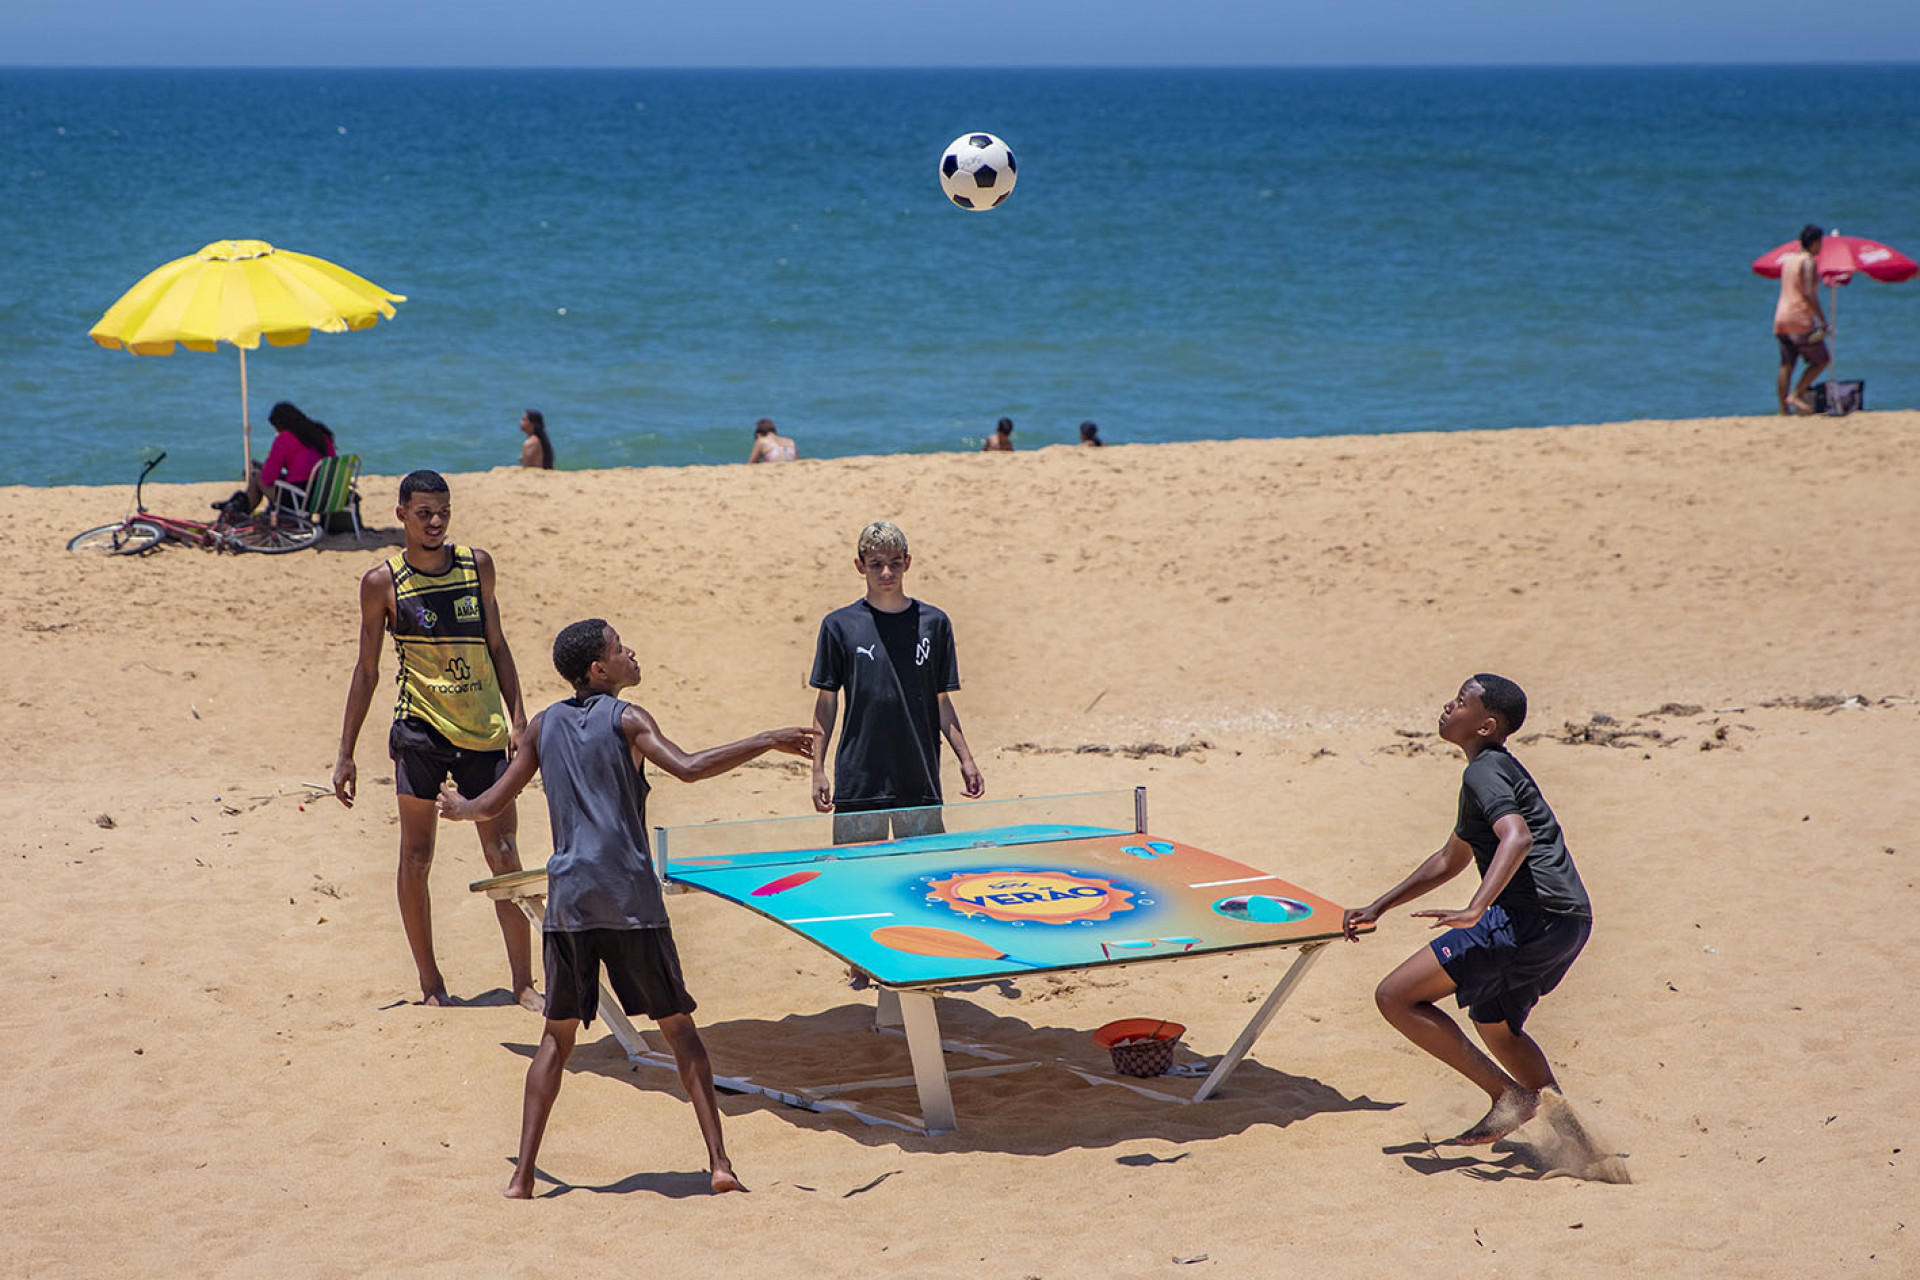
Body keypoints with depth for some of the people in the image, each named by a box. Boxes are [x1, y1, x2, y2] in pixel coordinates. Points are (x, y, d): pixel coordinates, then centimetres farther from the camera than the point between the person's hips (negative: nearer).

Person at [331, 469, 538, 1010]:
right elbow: (366, 670, 4)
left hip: (483, 731, 2)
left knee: (505, 858, 0)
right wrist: (346, 754, 3)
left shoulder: (477, 564, 7)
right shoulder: (382, 582, -2)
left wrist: (517, 717, 8)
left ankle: (524, 982, 5)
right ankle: (430, 983, 12)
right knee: (416, 857, 1)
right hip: (420, 728, -2)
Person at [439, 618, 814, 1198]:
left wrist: (458, 807, 37)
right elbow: (687, 767, -19)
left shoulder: (544, 725, 12)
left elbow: (495, 803, 15)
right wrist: (767, 742, -14)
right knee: (679, 1028, 4)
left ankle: (522, 1175, 6)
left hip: (567, 901, 4)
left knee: (557, 1036, 12)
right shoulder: (625, 719, -3)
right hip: (629, 898, -4)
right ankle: (719, 1163, -2)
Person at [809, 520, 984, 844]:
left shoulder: (934, 623, 6)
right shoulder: (839, 625, 2)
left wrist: (965, 760, 4)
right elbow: (826, 702, 5)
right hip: (858, 779, -2)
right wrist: (818, 770, 0)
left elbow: (941, 702, 11)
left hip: (920, 780, 2)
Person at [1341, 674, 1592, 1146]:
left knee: (1396, 997, -8)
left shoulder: (1484, 771, -6)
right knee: (1494, 1025, 32)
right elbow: (1449, 860, 36)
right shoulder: (1501, 770, 26)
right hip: (1569, 921, 11)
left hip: (1529, 915, -11)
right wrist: (1377, 908, 35)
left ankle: (1510, 1094, -8)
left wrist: (1474, 911, -36)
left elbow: (1518, 839, -26)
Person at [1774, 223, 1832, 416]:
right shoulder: (1808, 262, -10)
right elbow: (1809, 294, -19)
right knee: (1822, 360, 3)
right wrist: (1823, 321, -17)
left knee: (1786, 365, 6)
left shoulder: (1788, 259, 16)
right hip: (1800, 320, -8)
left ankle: (1784, 409, 2)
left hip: (1781, 318, 8)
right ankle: (1796, 395, -7)